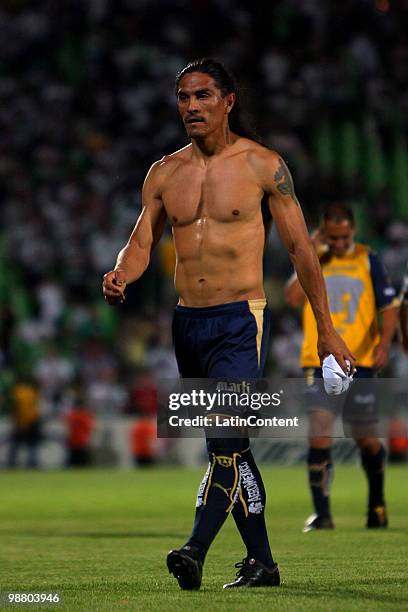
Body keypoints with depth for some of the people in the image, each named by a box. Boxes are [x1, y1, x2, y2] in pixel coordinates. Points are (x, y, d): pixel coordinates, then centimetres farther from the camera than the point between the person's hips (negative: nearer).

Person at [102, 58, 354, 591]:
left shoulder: (262, 165, -2)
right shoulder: (164, 173, 9)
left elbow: (300, 248, 1)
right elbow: (142, 243, 11)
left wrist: (326, 331, 2)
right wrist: (120, 276, -15)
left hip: (241, 320, -5)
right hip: (187, 322, 5)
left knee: (226, 434, -20)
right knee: (228, 446, 9)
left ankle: (196, 550, -29)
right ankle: (261, 561, 17)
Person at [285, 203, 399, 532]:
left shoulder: (368, 259, 5)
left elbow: (390, 306, 3)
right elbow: (294, 298, -7)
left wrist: (384, 343, -12)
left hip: (361, 362, 0)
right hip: (320, 363, 0)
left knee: (367, 440, 6)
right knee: (319, 436, -12)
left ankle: (377, 503, 31)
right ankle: (322, 513, -8)